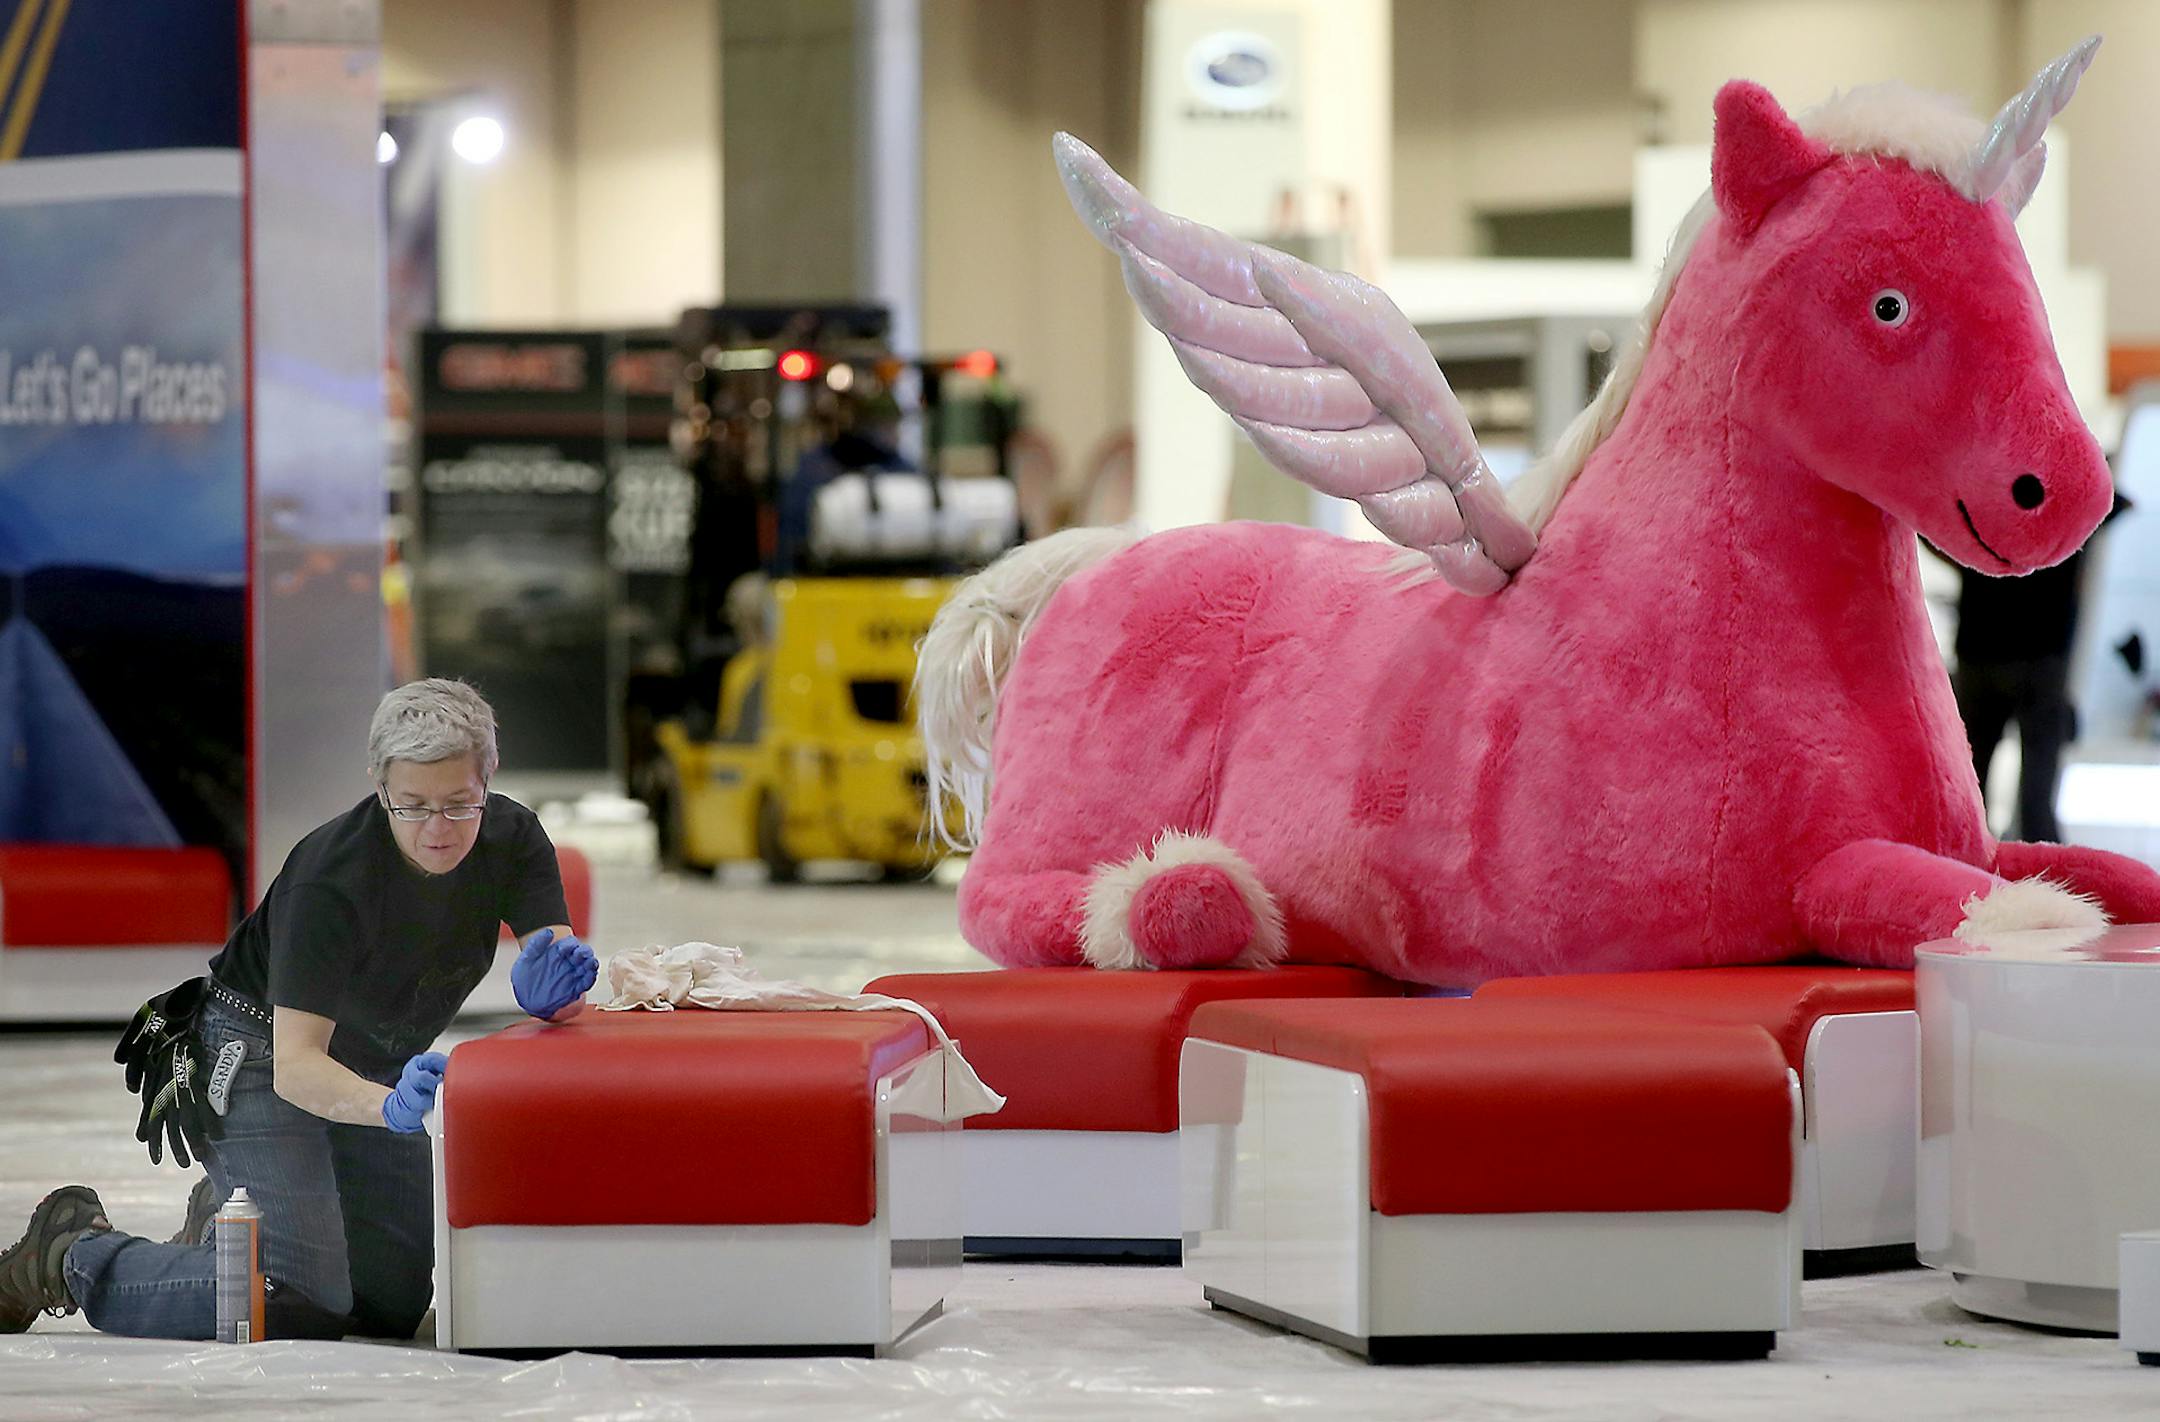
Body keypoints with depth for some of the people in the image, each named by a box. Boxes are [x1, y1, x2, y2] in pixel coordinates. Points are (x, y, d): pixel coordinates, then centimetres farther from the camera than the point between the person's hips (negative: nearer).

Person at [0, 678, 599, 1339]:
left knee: (397, 1302, 8)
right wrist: (389, 1106, -55)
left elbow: (564, 991, -18)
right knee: (296, 1302, -23)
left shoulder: (512, 838, -13)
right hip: (259, 1054, -7)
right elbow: (295, 1062, -35)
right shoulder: (333, 876, -31)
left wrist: (550, 988, -44)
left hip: (372, 1072, 7)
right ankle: (73, 1254, -2)